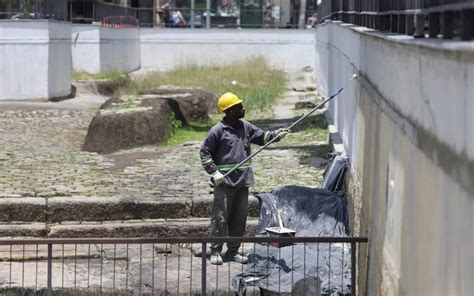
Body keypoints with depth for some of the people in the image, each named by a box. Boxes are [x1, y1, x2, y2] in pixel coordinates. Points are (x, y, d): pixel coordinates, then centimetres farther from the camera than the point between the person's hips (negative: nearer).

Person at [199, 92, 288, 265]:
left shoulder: (246, 127, 10)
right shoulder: (217, 131, -8)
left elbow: (262, 137, 15)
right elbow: (204, 153, -5)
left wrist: (276, 135, -4)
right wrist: (214, 172, -12)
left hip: (243, 180, 6)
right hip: (224, 181, -6)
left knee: (240, 217, 9)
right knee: (220, 216, -5)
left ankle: (233, 251, 18)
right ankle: (215, 251, 1)